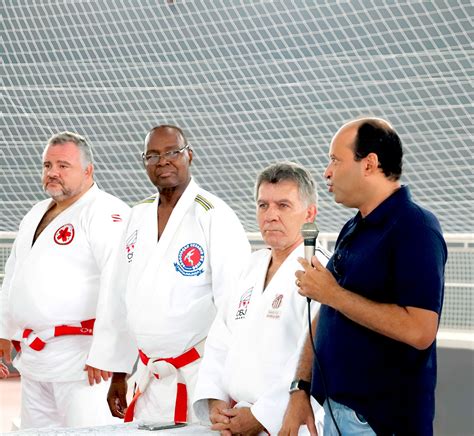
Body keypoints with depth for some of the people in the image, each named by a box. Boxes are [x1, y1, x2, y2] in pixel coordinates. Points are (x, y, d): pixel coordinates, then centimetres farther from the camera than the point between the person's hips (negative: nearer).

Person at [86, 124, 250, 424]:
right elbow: (120, 298, 15)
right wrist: (118, 374, 15)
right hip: (152, 380, 6)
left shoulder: (215, 216, -10)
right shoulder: (139, 216, 10)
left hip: (203, 376, -6)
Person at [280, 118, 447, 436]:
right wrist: (301, 389, 7)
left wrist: (333, 294, -19)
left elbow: (419, 331, -26)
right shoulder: (353, 230, 13)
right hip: (336, 408, 8)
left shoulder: (415, 229, -15)